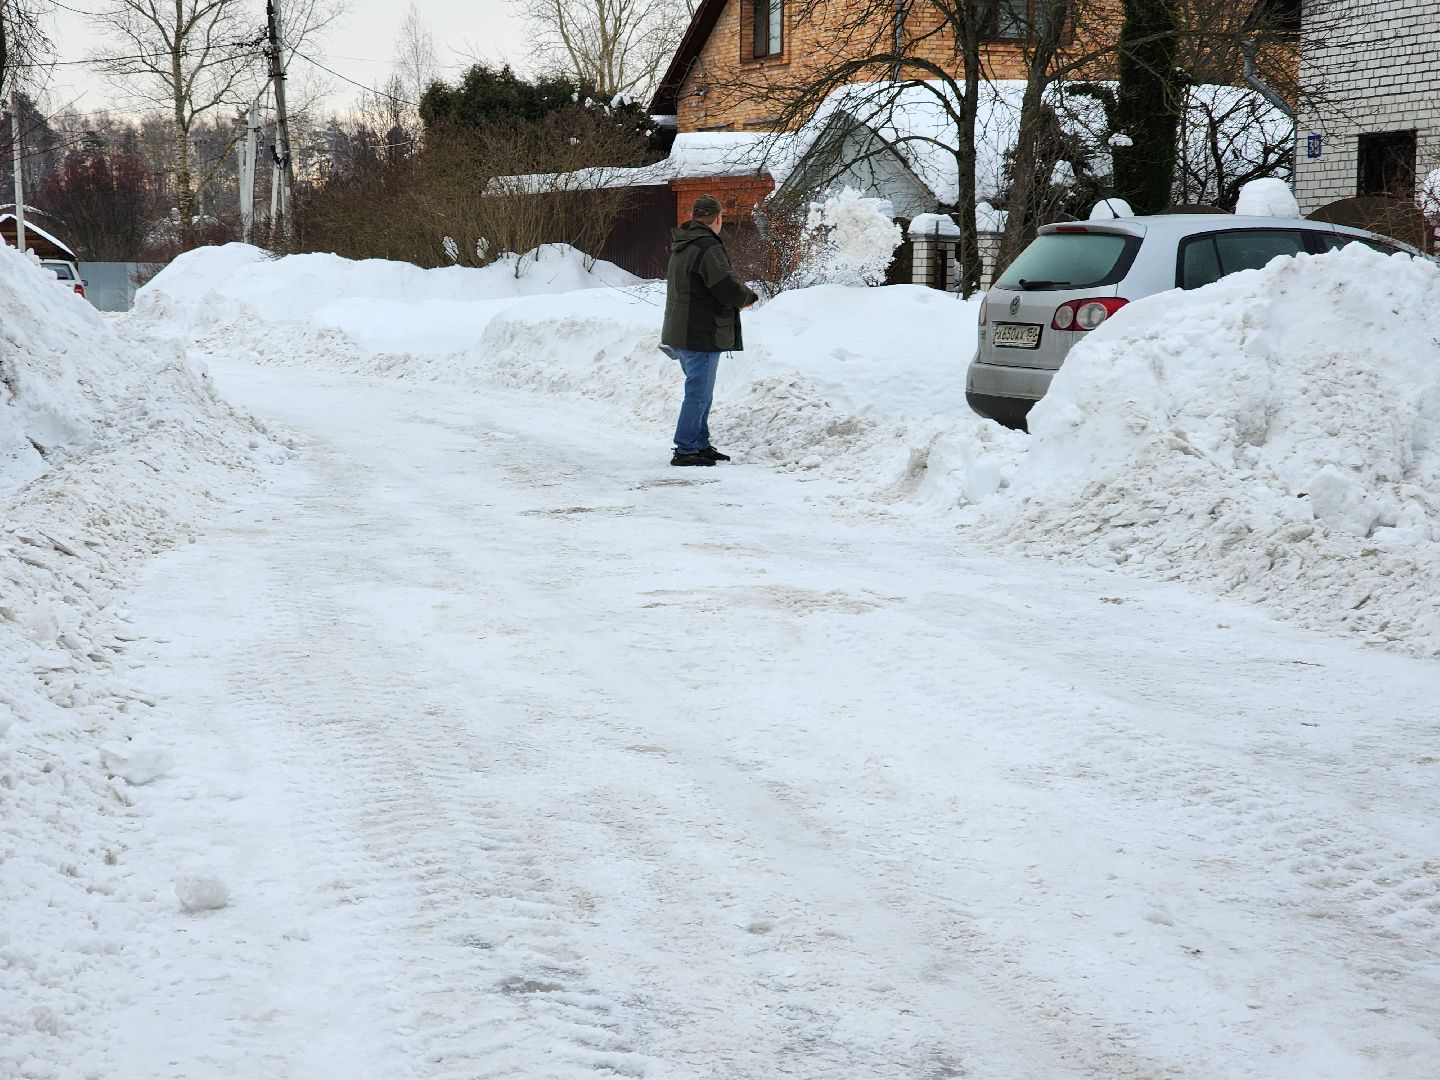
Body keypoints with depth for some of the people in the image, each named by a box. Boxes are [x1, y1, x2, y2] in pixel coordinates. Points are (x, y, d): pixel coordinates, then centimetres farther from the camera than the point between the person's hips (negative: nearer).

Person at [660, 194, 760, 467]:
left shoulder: (681, 246, 13)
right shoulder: (708, 247, -18)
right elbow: (729, 289, -24)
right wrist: (748, 295, -1)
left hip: (680, 332, 10)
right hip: (702, 336, -10)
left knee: (700, 393, 18)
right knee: (699, 394, -4)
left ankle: (700, 445, 25)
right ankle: (685, 451, -1)